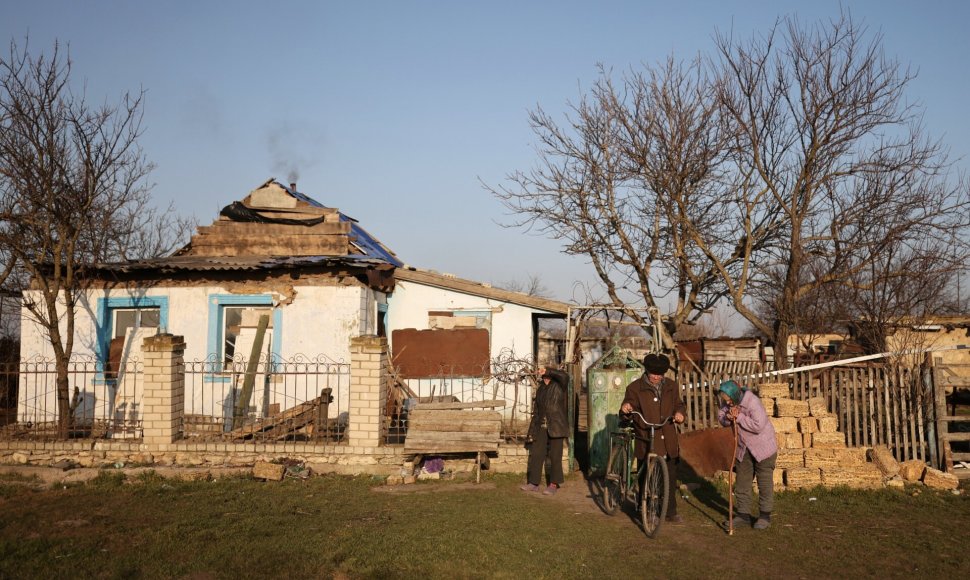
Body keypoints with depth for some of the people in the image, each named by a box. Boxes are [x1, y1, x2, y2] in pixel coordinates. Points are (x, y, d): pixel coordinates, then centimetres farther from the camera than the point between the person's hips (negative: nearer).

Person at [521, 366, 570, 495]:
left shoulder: (558, 387, 0)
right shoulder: (540, 390, 16)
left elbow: (565, 376, -24)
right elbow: (536, 411, 16)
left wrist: (548, 371, -23)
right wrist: (532, 431, 12)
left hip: (556, 426, -5)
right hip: (541, 427, 6)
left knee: (555, 456, -1)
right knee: (536, 454, 3)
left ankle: (554, 484, 6)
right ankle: (534, 483, 10)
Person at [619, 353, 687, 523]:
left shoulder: (671, 386, 8)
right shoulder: (635, 388, -3)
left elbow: (679, 405, 20)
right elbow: (625, 416, -3)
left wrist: (679, 413, -4)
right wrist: (625, 410, -27)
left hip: (668, 442, 3)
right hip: (646, 442, -3)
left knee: (670, 479, 8)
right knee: (645, 479, 3)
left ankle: (671, 512, 22)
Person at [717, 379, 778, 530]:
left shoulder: (752, 402, -28)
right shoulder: (728, 402, -7)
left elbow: (758, 426, -33)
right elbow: (720, 416, 2)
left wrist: (739, 417, -29)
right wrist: (728, 418, -20)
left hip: (763, 447, -7)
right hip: (743, 449, 7)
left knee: (765, 482, 4)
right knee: (741, 482, 9)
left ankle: (765, 516, 15)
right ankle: (743, 515, 18)